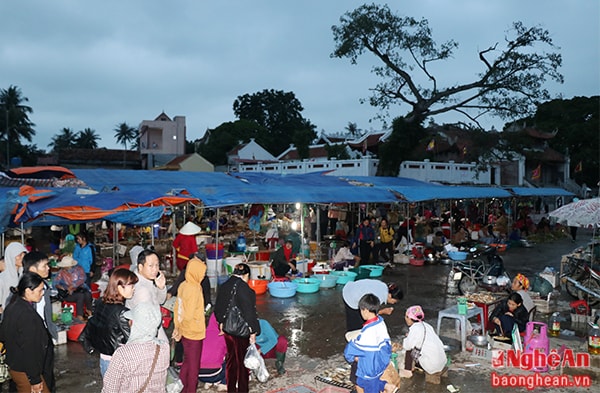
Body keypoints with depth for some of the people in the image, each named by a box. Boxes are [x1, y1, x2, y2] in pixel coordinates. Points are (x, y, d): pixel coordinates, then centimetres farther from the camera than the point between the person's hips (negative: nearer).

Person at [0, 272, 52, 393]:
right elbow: (30, 349, -24)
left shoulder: (12, 306, 0)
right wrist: (35, 380, -17)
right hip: (26, 372, -9)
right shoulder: (27, 315, -28)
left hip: (14, 366, 9)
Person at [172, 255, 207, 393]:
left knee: (187, 363, 22)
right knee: (193, 367, 7)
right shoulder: (194, 289, -23)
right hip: (194, 334, -8)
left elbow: (177, 308, 9)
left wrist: (177, 327, 14)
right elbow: (189, 315, -24)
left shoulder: (183, 285, 2)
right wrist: (180, 331, -10)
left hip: (185, 333, 8)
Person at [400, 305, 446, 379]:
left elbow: (407, 346, -12)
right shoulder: (426, 325, 7)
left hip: (432, 365, -8)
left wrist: (405, 339, 6)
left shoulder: (415, 328, -17)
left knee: (409, 349, 5)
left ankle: (407, 372, 10)